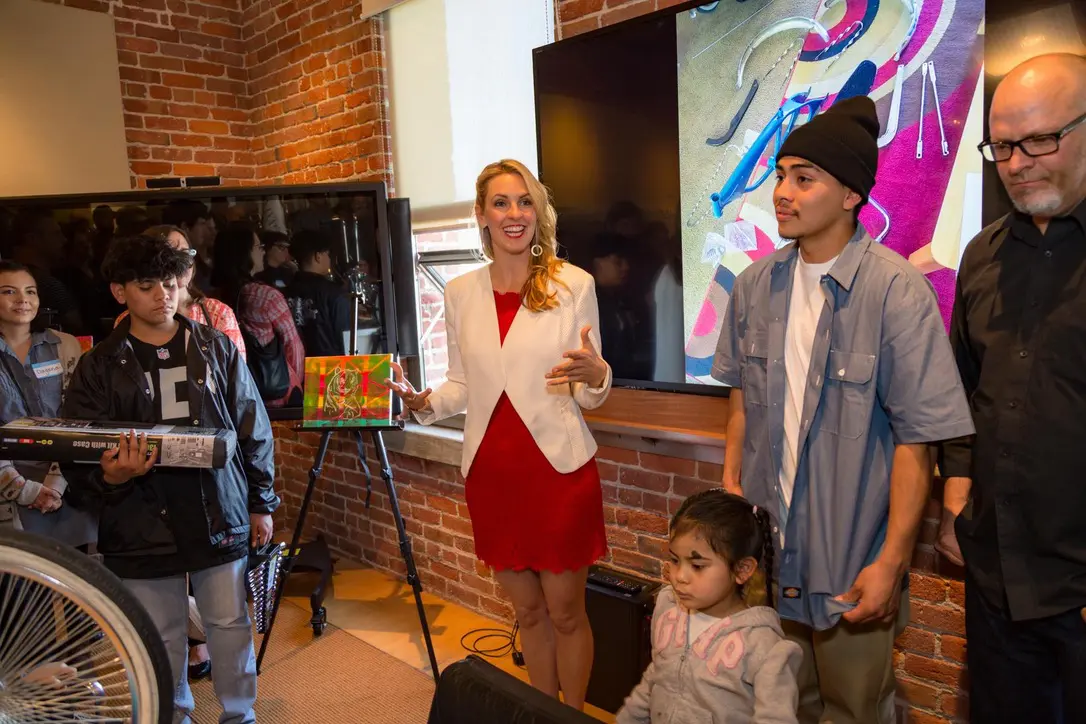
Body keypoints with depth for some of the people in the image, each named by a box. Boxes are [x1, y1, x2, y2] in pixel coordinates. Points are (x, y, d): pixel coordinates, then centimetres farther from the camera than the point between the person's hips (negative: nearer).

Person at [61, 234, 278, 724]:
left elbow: (254, 431, 5)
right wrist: (110, 477, -24)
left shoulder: (217, 349, 2)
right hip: (143, 527, 0)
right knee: (161, 637, 14)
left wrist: (261, 504, 6)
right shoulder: (100, 365, 1)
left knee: (230, 626, 11)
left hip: (221, 516, 0)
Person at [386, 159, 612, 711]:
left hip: (559, 467, -3)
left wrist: (595, 375, -23)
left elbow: (590, 395, 0)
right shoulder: (460, 293, 4)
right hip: (491, 472, 3)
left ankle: (574, 715, 33)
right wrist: (422, 402, -8)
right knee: (527, 609, 18)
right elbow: (462, 386, 12)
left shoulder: (574, 284, -5)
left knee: (565, 612, 9)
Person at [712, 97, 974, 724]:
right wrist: (730, 483, 6)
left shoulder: (897, 290, -16)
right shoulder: (756, 284, 0)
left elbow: (917, 437, -15)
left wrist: (892, 561, -14)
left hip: (851, 563, -4)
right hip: (765, 549, 5)